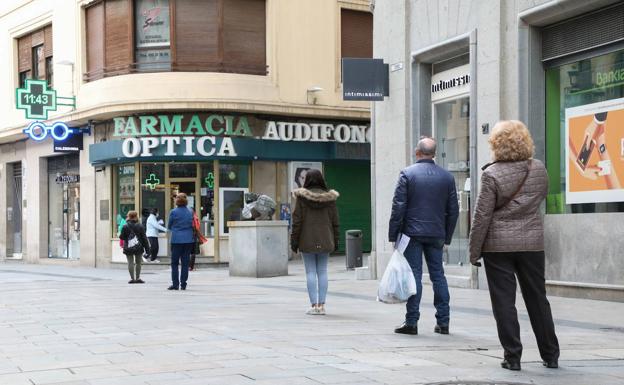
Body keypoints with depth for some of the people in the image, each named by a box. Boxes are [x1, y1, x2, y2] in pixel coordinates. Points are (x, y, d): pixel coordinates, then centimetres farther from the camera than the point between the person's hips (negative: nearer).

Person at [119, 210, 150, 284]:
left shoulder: (125, 226, -5)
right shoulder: (140, 226, -3)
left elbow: (122, 237, -2)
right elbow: (144, 238, -2)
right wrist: (147, 247, 3)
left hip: (128, 248, -1)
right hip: (138, 248, 1)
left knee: (130, 263, 2)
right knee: (138, 262, 11)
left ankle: (132, 278, -3)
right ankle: (138, 278, 10)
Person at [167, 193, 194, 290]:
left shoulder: (173, 212, -7)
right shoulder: (190, 212, 3)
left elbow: (169, 226, 4)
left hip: (176, 240, -3)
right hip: (188, 240, 3)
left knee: (175, 263, 5)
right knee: (185, 263, 6)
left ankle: (175, 284, 1)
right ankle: (183, 284, 7)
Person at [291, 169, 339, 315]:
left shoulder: (302, 197, -6)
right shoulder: (329, 197, 1)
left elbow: (297, 220, -6)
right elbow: (334, 220, 5)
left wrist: (294, 240, 0)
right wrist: (335, 240, 12)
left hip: (307, 240, -2)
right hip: (325, 240, 2)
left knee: (310, 272, 1)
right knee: (322, 272, 6)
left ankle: (313, 305, -1)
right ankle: (321, 305, 5)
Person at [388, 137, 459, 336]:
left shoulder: (407, 174, -5)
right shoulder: (447, 176, 6)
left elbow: (398, 207, -8)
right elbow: (453, 210, 9)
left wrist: (393, 235, -3)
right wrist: (447, 236, 16)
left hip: (413, 232, -3)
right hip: (436, 235, 3)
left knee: (414, 275, -1)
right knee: (438, 275, 10)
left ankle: (411, 322, -1)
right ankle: (443, 321, 11)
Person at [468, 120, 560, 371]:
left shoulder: (492, 174, -12)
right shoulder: (539, 169, 1)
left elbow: (482, 216, -11)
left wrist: (474, 250, -4)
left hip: (498, 246, -4)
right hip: (532, 244, 4)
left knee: (504, 302, 3)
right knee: (537, 300, 14)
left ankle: (512, 357, 3)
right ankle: (550, 355, 20)